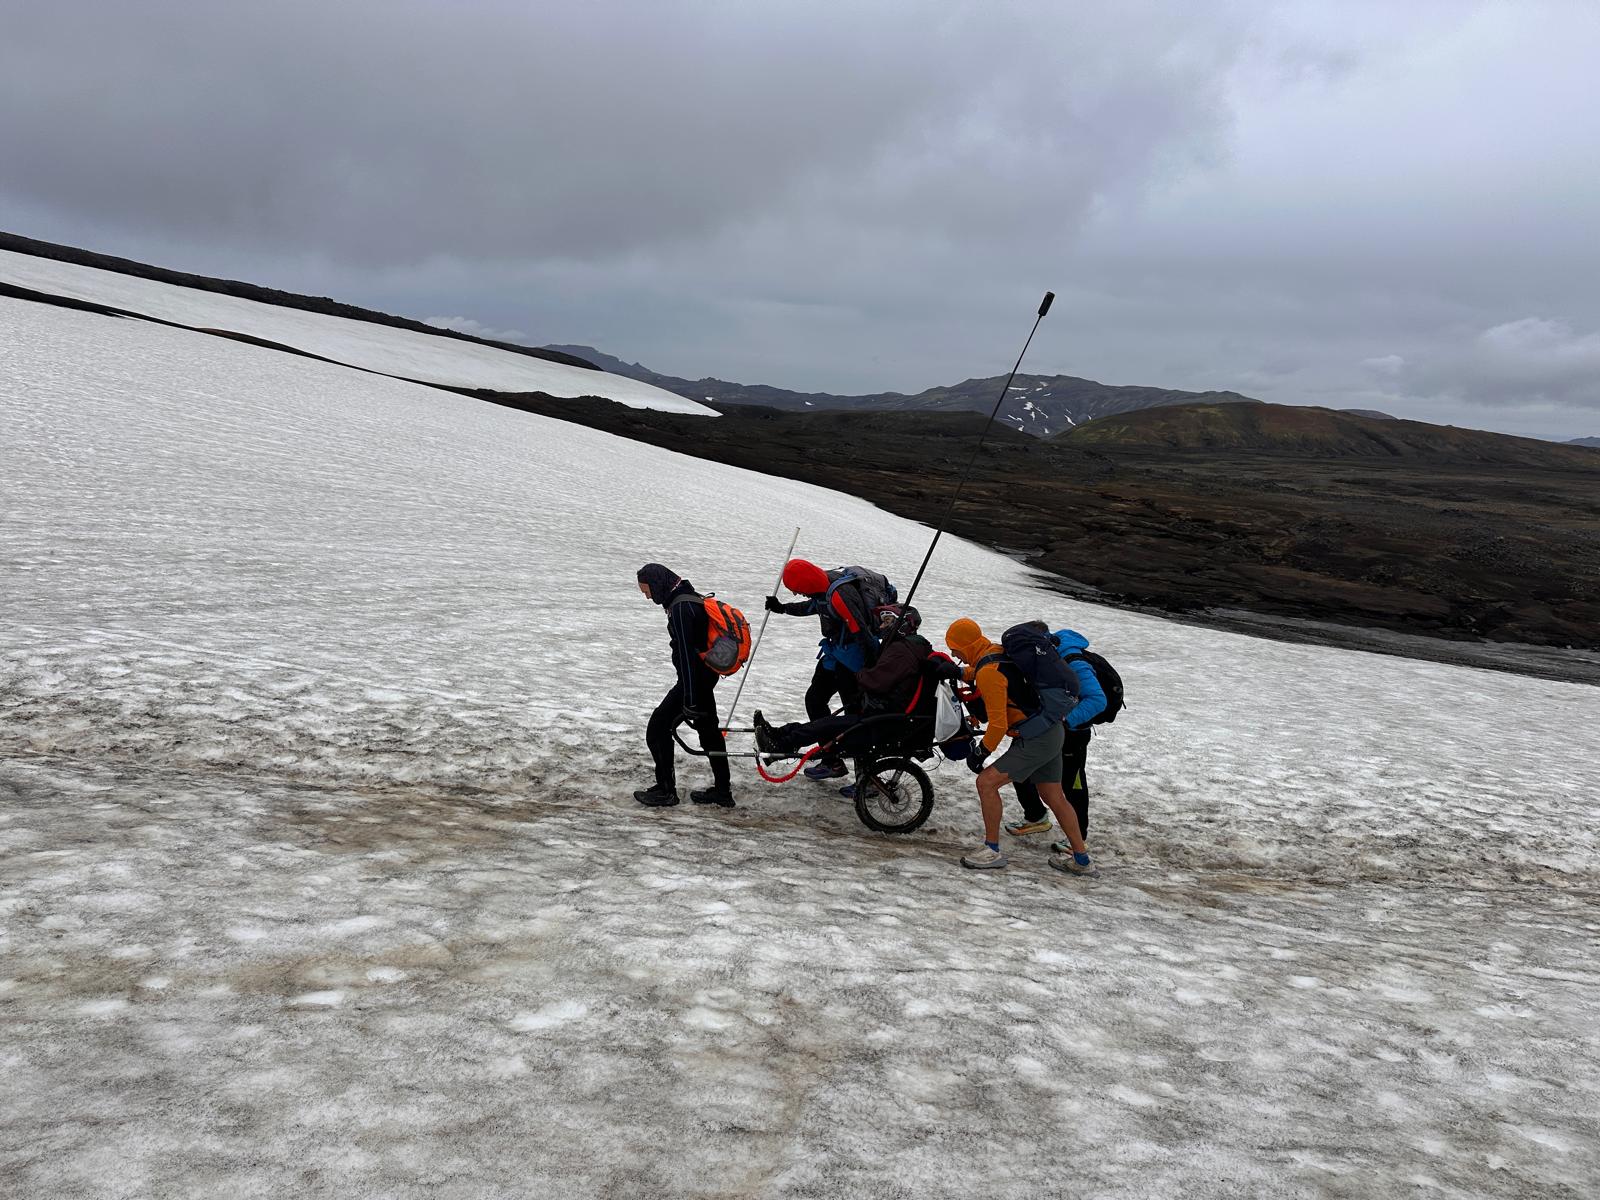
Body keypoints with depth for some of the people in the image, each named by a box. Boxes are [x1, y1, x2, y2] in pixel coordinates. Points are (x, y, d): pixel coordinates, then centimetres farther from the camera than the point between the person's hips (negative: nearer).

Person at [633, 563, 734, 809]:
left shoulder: (680, 608, -23)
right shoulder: (691, 598, 9)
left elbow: (686, 654, -27)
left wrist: (689, 701, -27)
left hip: (694, 679, -10)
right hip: (707, 675, 10)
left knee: (657, 728, -1)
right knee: (708, 728, 19)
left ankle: (666, 790, 9)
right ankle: (722, 789, 28)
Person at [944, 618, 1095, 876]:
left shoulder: (988, 672, -21)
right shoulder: (997, 652, 6)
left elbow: (998, 724, -22)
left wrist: (980, 753, -10)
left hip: (1034, 742, -10)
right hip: (1052, 732, 10)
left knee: (987, 782, -8)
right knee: (1053, 796, 18)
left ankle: (992, 850, 2)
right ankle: (1081, 860, 27)